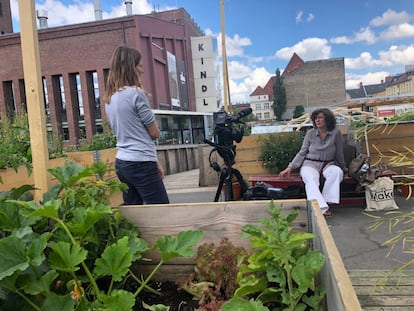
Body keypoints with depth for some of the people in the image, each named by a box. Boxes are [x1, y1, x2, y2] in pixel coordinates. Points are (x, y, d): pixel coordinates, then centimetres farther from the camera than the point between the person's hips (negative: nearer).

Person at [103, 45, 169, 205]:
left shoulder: (109, 98, 13)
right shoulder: (136, 93, -12)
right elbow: (155, 133, -6)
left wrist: (154, 161, 16)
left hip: (121, 162, 8)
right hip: (141, 164, -8)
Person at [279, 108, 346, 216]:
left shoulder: (336, 133, -3)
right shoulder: (310, 133, 0)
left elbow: (339, 154, 8)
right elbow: (302, 152, 4)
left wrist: (343, 167, 18)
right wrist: (290, 167, -4)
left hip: (328, 164, 1)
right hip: (310, 164, -1)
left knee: (337, 172, -33)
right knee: (311, 179, -34)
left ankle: (326, 202, -29)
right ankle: (322, 208, -48)